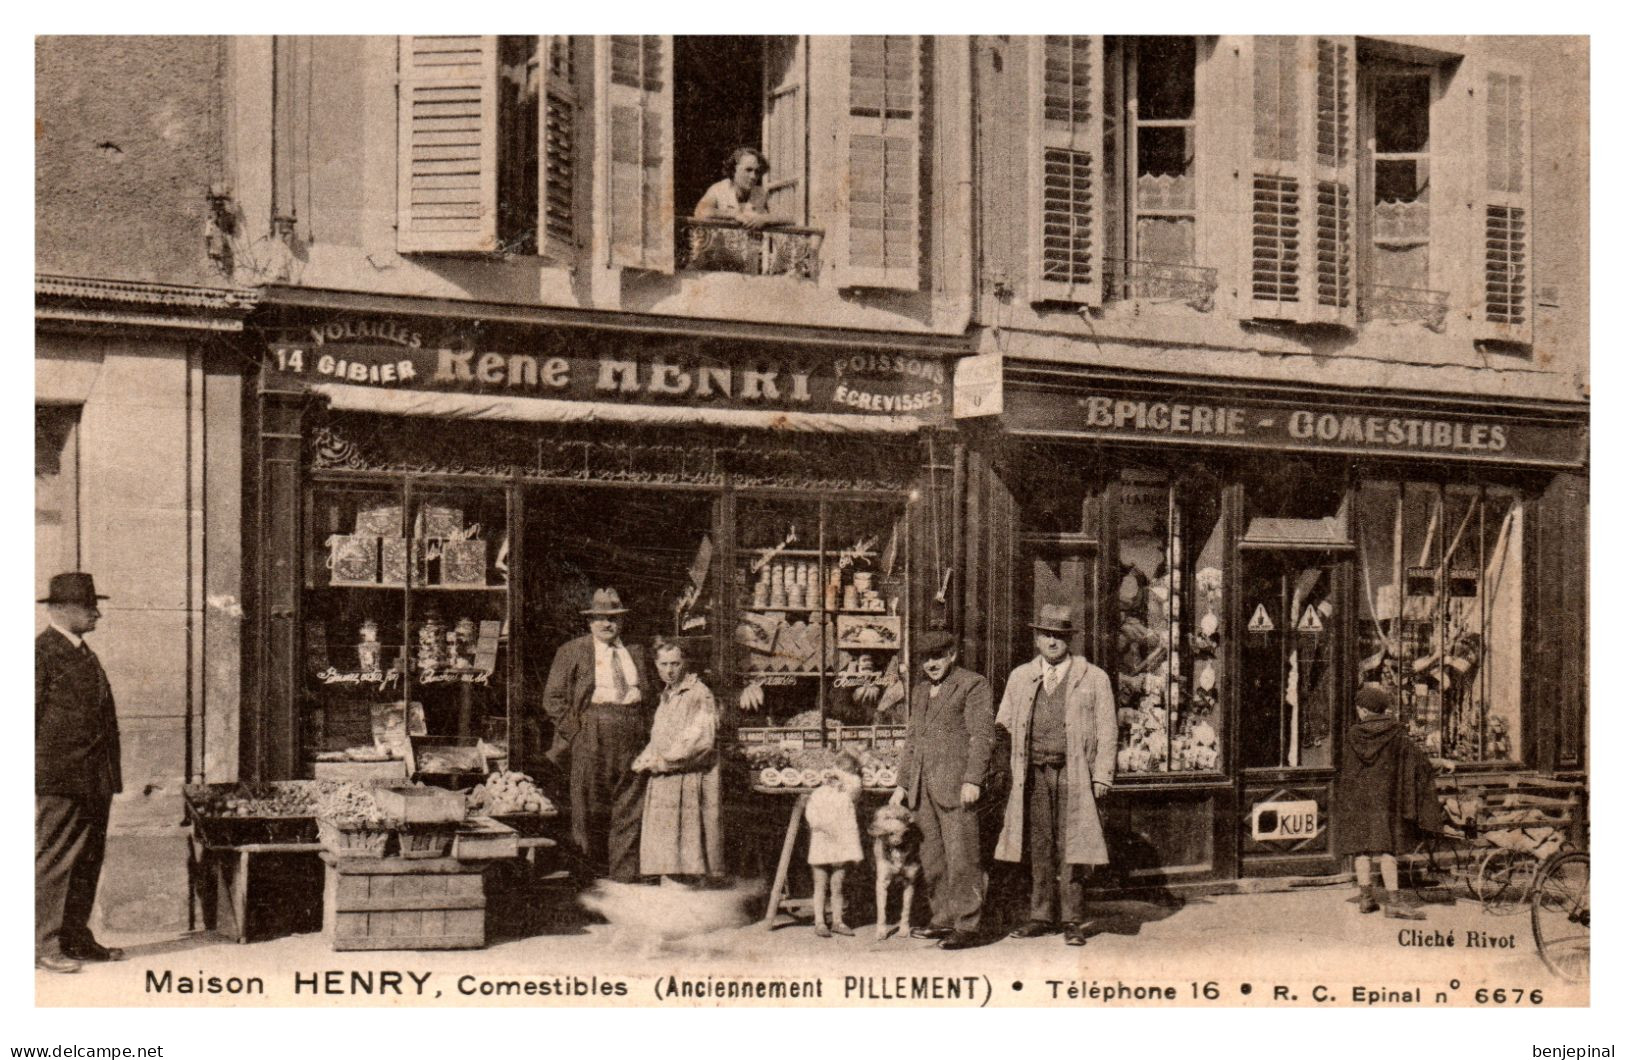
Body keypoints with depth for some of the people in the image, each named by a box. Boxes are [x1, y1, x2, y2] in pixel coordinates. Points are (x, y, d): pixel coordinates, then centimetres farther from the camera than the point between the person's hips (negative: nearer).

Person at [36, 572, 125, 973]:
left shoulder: (83, 653, 18)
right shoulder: (42, 652, -9)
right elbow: (31, 715, -11)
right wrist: (38, 771, -15)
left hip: (94, 780, 9)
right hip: (57, 776, -9)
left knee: (88, 859, 11)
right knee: (55, 860, -5)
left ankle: (77, 937, 19)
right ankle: (45, 945, 1)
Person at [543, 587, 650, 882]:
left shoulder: (635, 653, 16)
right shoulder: (572, 652, 4)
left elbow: (649, 694, 22)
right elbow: (552, 698, 2)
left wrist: (645, 731, 8)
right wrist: (576, 731, -6)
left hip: (632, 736, 3)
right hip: (592, 733, -3)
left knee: (630, 803, 2)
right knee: (591, 802, -1)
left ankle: (624, 867, 7)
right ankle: (593, 861, 17)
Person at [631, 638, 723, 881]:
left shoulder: (699, 694, -9)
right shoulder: (666, 696, 18)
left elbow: (700, 741, -18)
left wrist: (659, 761, -13)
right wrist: (644, 761, 5)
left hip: (690, 781, -8)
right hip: (663, 784, 8)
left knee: (689, 847, -8)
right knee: (662, 851, 5)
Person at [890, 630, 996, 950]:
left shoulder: (974, 685, -1)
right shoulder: (920, 690, 22)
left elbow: (981, 736, -8)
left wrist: (972, 780, -16)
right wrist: (902, 783, 20)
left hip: (955, 785, -7)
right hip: (923, 786, 7)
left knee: (961, 858, -8)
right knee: (931, 858, 8)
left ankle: (967, 926, -5)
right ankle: (943, 920, 16)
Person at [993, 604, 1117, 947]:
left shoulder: (1094, 679, 5)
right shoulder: (1020, 677, 14)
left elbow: (1107, 731, 4)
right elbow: (1006, 725, 17)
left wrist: (1101, 777, -3)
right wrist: (1014, 769, 6)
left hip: (1073, 772, -3)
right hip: (1033, 772, 3)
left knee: (1070, 849, -4)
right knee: (1039, 848, 6)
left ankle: (1072, 921, 3)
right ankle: (1040, 917, 15)